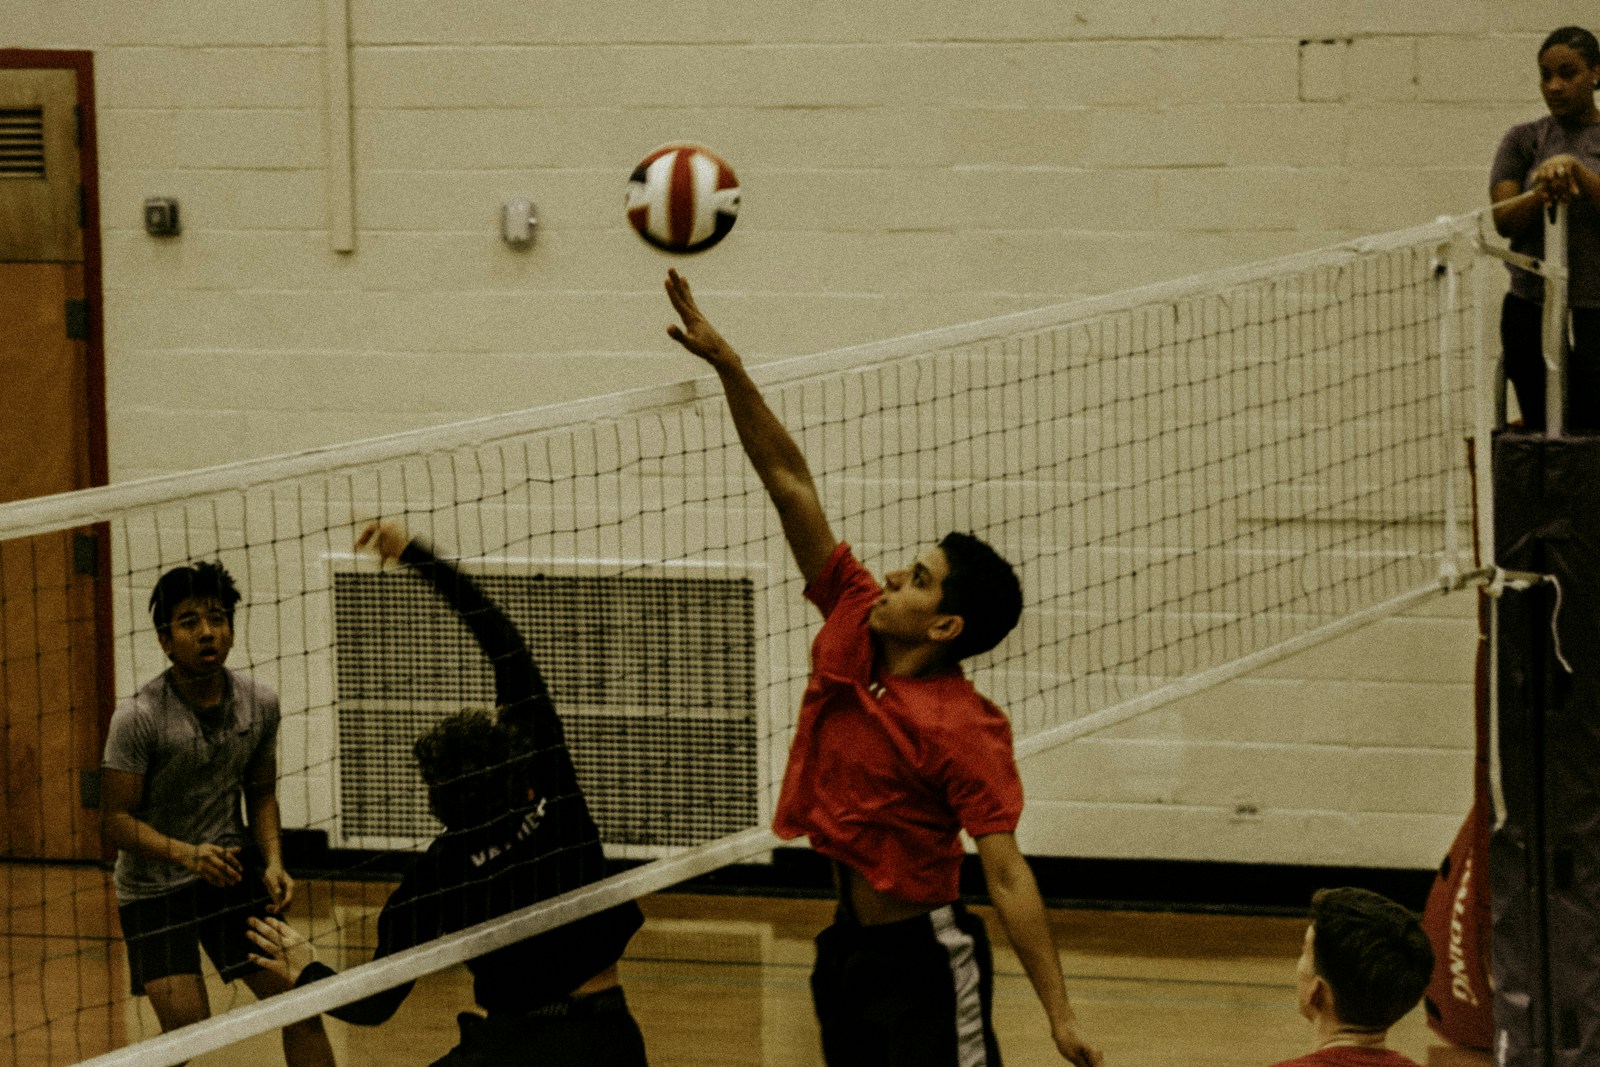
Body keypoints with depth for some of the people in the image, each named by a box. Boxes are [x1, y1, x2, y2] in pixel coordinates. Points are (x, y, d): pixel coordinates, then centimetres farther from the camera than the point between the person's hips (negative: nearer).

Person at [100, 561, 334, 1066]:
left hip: (232, 869, 4)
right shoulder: (138, 717, -19)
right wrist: (187, 854, -31)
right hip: (155, 886, -4)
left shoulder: (260, 703, -2)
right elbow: (116, 821, -17)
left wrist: (273, 863, -4)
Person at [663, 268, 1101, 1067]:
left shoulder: (963, 728, -19)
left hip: (923, 960, -8)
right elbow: (790, 484, 0)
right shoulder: (853, 626, 0)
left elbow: (1006, 875, -23)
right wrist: (727, 366, -5)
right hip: (848, 943, 8)